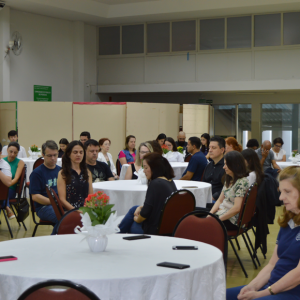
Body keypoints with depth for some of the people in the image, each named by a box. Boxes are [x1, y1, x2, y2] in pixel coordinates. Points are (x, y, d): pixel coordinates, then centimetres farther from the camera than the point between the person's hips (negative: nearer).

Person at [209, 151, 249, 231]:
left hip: (233, 221, -9)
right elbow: (220, 200, 16)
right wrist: (210, 214, 0)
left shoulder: (242, 182, -16)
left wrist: (218, 219, -19)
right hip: (222, 213, 9)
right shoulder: (229, 180, 14)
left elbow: (236, 208, -23)